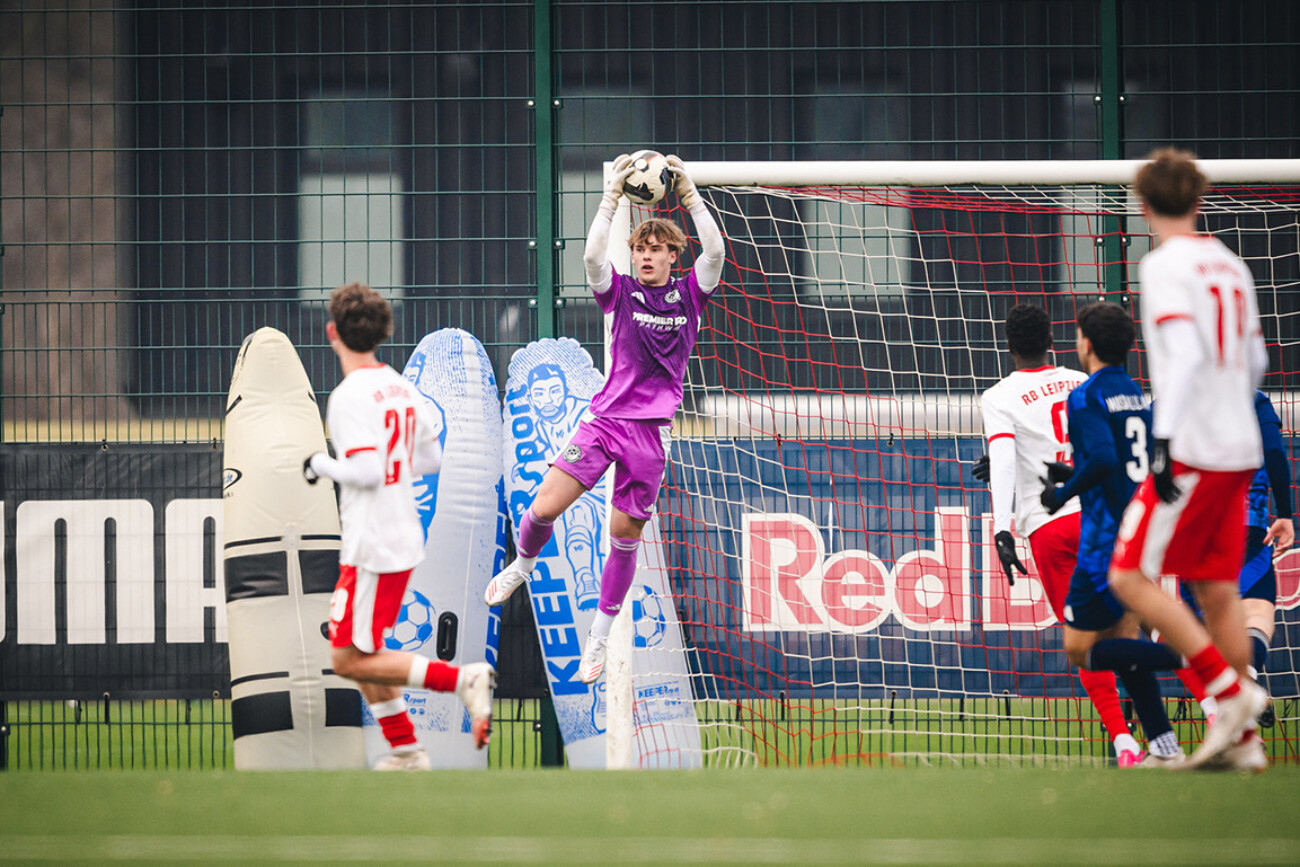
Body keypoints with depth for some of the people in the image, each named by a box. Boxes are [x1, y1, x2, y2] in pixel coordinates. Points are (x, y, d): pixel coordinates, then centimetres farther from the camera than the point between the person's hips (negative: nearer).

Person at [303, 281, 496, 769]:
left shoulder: (350, 396, -17)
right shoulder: (402, 388, 9)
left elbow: (366, 470, -25)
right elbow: (430, 459, 16)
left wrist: (322, 465, -9)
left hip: (373, 548, -9)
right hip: (404, 540, 9)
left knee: (351, 660, -4)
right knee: (359, 652, 17)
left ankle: (462, 679, -14)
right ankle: (405, 752, 16)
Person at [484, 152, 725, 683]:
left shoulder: (689, 294, 5)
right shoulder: (621, 291, 4)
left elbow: (714, 251, -11)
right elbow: (593, 257, -15)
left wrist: (689, 194, -14)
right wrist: (612, 197, -19)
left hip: (651, 430, 0)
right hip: (606, 417, 0)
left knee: (624, 536, 4)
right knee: (544, 507, -12)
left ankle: (599, 639, 18)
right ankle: (523, 565, 22)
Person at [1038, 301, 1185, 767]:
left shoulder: (1087, 396, -11)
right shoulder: (1137, 394, 15)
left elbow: (1103, 459, -24)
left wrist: (1064, 493, -9)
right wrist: (1072, 475, 24)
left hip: (1107, 535, -8)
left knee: (1082, 650, -4)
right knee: (1122, 640, 14)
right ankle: (1164, 747, 4)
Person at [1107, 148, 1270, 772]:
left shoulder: (1165, 265, -9)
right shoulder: (1230, 266, 14)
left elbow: (1186, 353, -20)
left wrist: (1164, 437, -24)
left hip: (1192, 454, -8)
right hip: (1239, 451, 8)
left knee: (1130, 577, -4)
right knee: (1217, 592, 9)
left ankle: (1229, 691, -12)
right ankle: (1242, 741, 5)